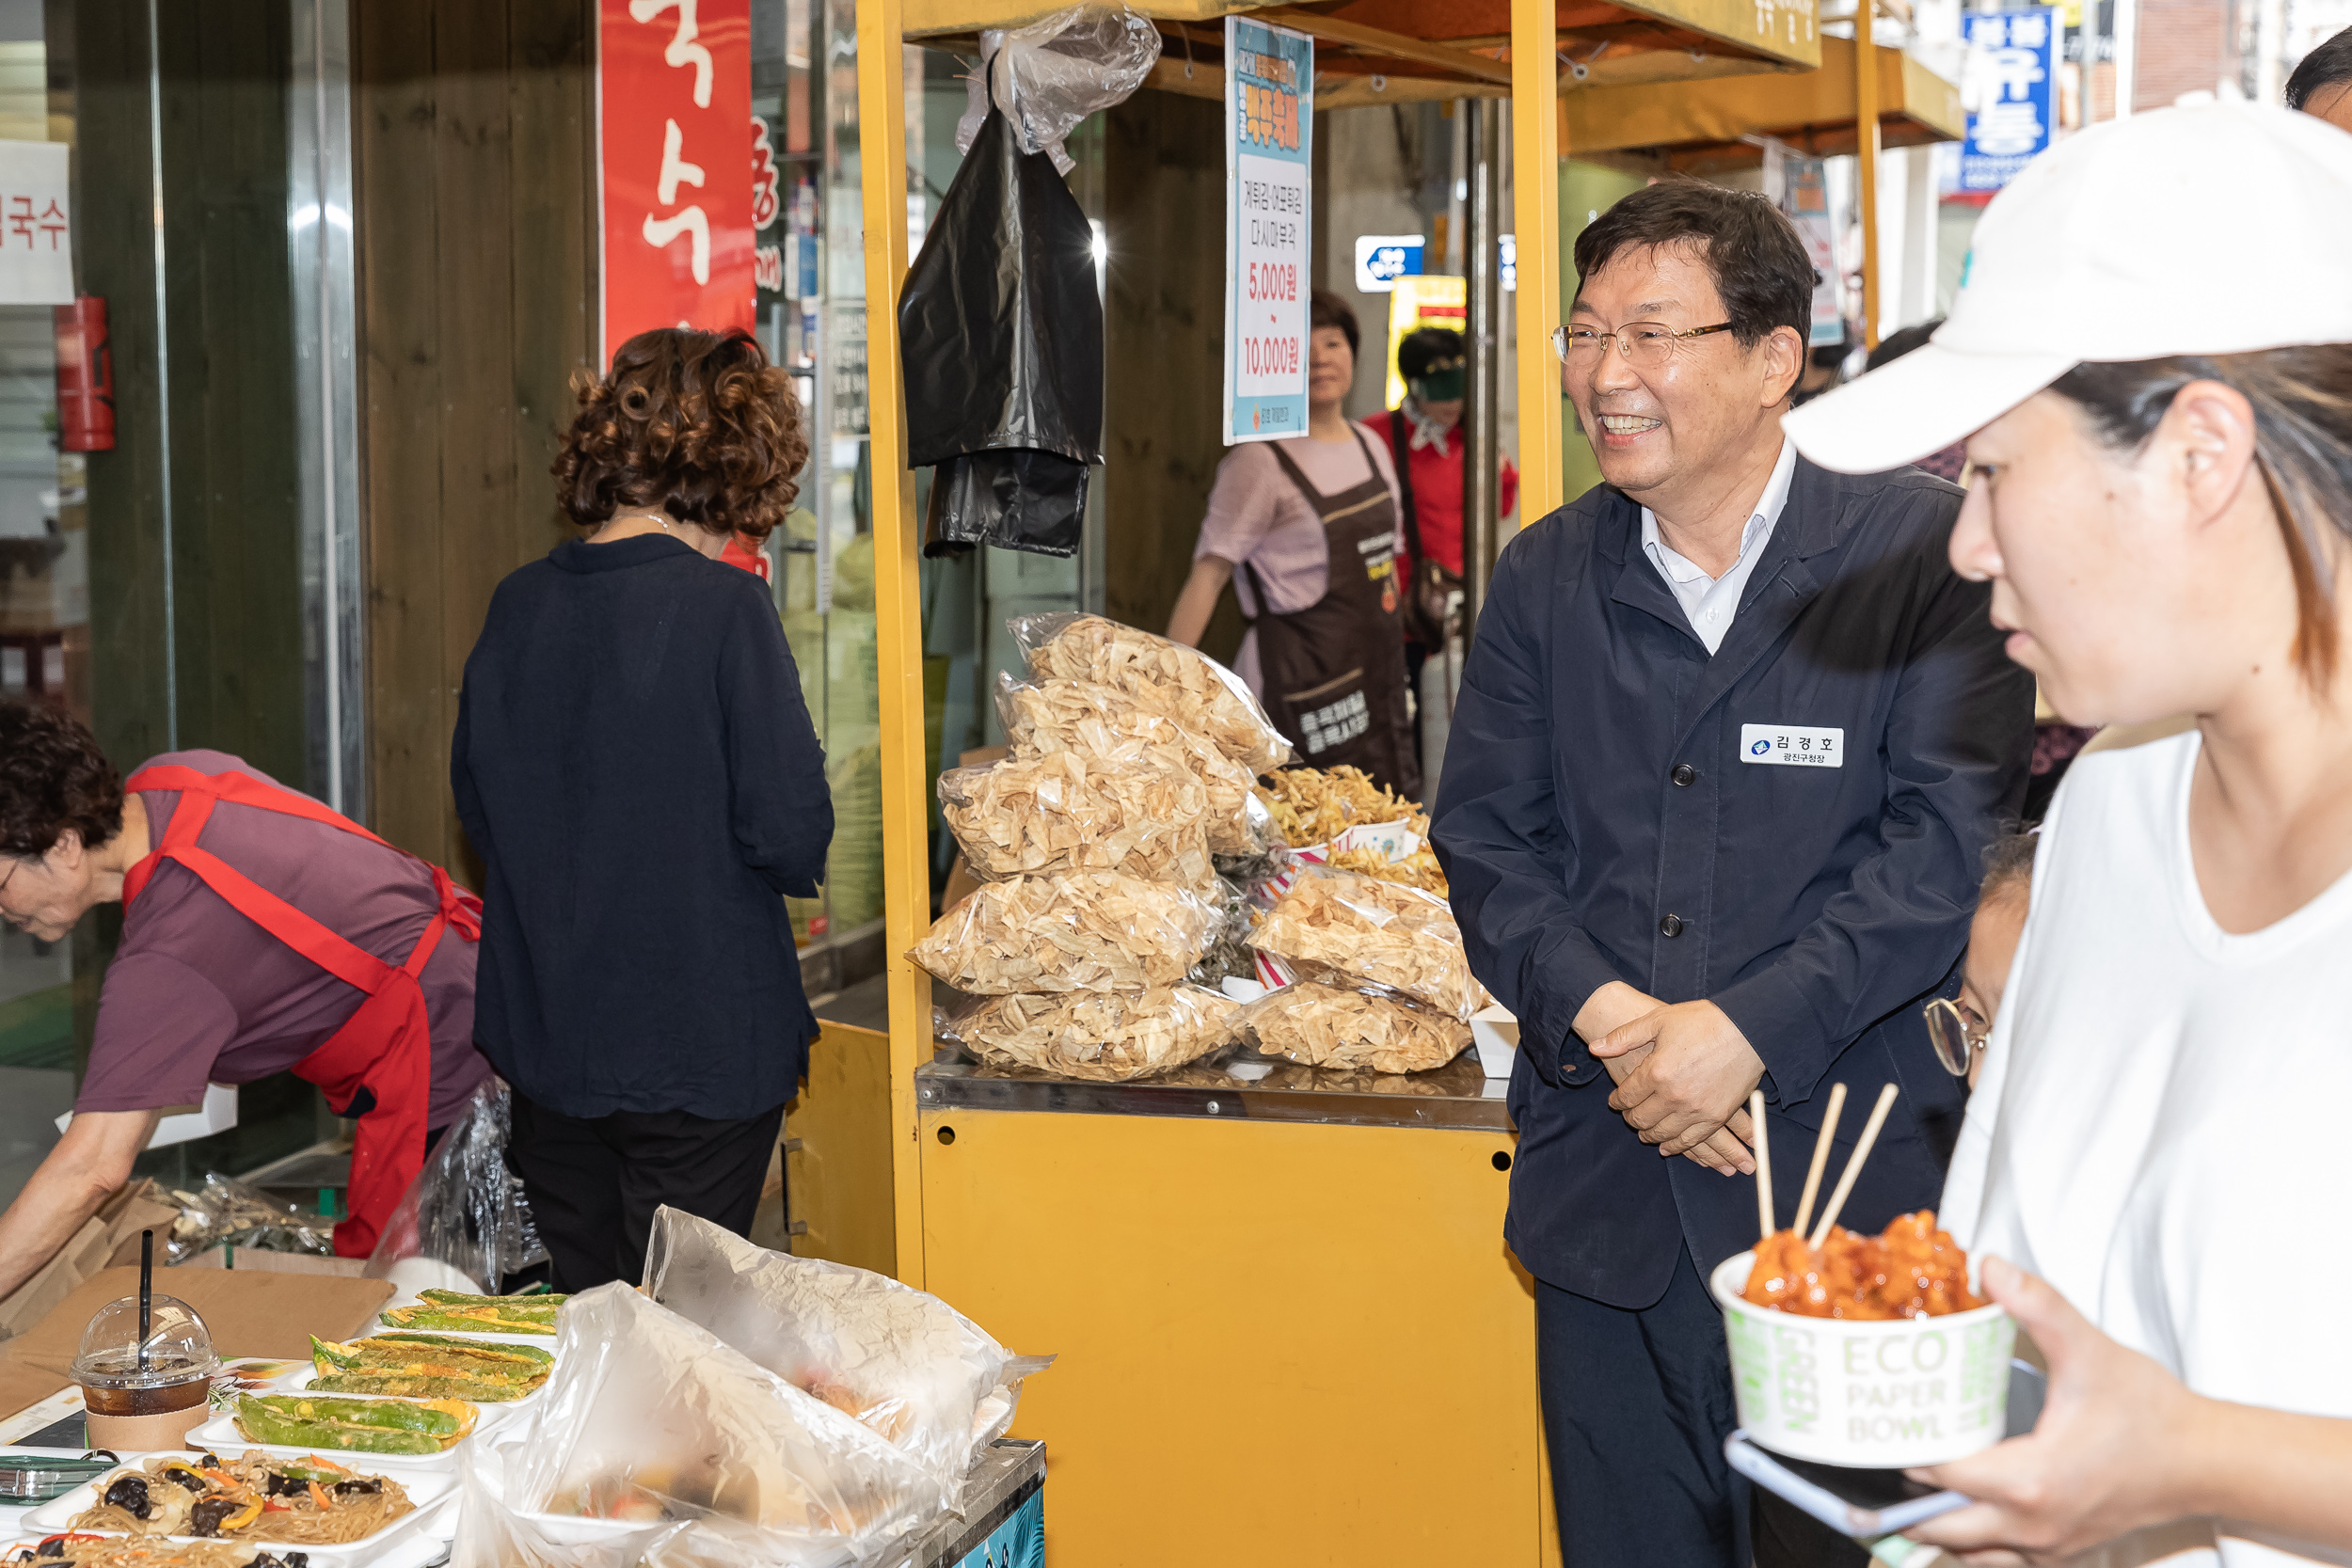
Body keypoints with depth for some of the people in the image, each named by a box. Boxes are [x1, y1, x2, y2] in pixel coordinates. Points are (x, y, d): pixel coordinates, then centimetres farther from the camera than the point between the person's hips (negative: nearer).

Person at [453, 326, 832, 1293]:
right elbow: (789, 827, -17)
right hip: (701, 1047, -5)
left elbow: (477, 806, 10)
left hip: (540, 1037, 5)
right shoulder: (724, 608, -15)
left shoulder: (518, 605, 1)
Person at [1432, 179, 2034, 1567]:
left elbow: (1949, 835, -10)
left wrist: (1746, 1029, -18)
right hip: (1608, 1188, 4)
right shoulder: (1546, 577, 9)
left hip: (1850, 1190, -3)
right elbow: (1486, 840, 6)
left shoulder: (1924, 554, -4)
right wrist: (1603, 1019, -11)